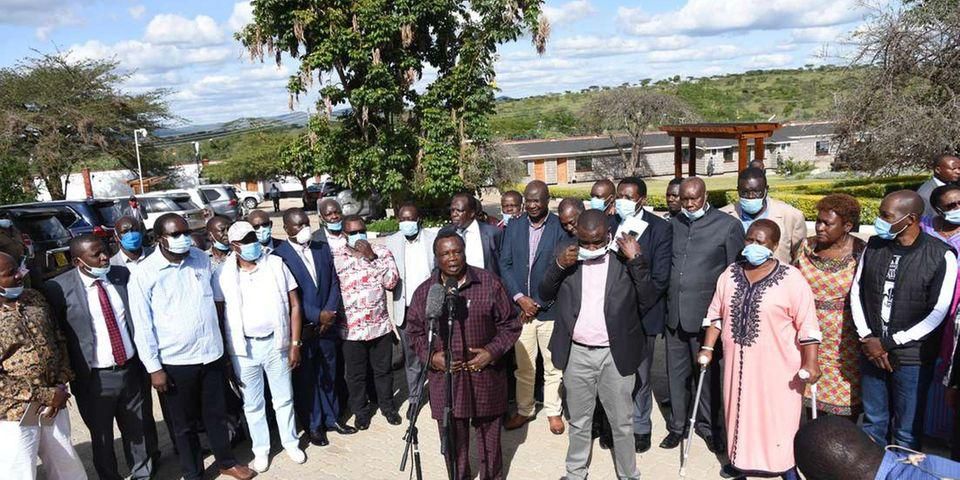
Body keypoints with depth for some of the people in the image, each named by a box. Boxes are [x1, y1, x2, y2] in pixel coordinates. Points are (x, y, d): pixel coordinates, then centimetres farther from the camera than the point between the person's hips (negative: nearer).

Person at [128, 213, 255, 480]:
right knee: (185, 423, 14)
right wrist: (154, 368, -8)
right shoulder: (144, 275, -11)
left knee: (217, 414, 17)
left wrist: (221, 342, 14)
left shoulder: (202, 259, 0)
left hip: (211, 353, 3)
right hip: (175, 362, -3)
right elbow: (142, 326, -8)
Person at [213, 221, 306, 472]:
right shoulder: (223, 274, -3)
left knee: (284, 398, 13)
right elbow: (218, 314, 1)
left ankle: (290, 442, 33)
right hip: (243, 348, 0)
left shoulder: (276, 265, -3)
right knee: (253, 403, 14)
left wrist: (295, 343, -4)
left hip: (276, 342, 0)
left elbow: (294, 306, -1)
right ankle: (261, 448, 33)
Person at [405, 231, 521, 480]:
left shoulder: (490, 283, -6)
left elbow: (509, 324, 0)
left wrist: (493, 351, -13)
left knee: (489, 435, 16)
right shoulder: (424, 291, 0)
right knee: (452, 438, 13)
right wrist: (430, 356, -8)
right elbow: (414, 331, 8)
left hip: (486, 375, -1)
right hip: (444, 379, 1)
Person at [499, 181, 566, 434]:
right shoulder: (513, 227, 4)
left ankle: (553, 411, 27)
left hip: (549, 308, -2)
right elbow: (505, 264, 4)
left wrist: (539, 303, -9)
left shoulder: (560, 227, -6)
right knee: (523, 365, 12)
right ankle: (524, 410, 28)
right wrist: (520, 298, -7)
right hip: (520, 306, 3)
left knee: (552, 365, 10)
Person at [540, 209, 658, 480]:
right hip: (577, 354, 2)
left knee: (622, 423, 13)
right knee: (579, 421, 18)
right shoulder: (569, 257, 0)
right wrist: (558, 266, -15)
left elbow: (648, 301, -10)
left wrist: (637, 262, -20)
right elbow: (545, 294, 2)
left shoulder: (624, 259, -6)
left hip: (616, 355, -1)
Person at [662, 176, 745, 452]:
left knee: (707, 372, 10)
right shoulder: (672, 225, 9)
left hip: (705, 315, -3)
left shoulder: (728, 226, -4)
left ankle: (708, 425, 28)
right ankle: (677, 425, 26)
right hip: (673, 314, 4)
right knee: (676, 373, 11)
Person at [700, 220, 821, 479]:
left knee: (779, 418, 5)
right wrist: (708, 348, 4)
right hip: (739, 364, 4)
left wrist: (810, 363, -16)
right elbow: (715, 314, 8)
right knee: (741, 413, 15)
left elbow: (807, 325, -13)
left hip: (777, 367, -4)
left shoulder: (791, 278, -12)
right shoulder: (730, 274, 3)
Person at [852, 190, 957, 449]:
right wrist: (867, 338, -5)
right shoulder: (874, 246, 1)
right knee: (873, 422, 18)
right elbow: (856, 293, 5)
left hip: (912, 358, -4)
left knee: (907, 432, 9)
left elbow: (938, 313, -13)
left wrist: (888, 343, -13)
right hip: (871, 351, 4)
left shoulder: (941, 256, -12)